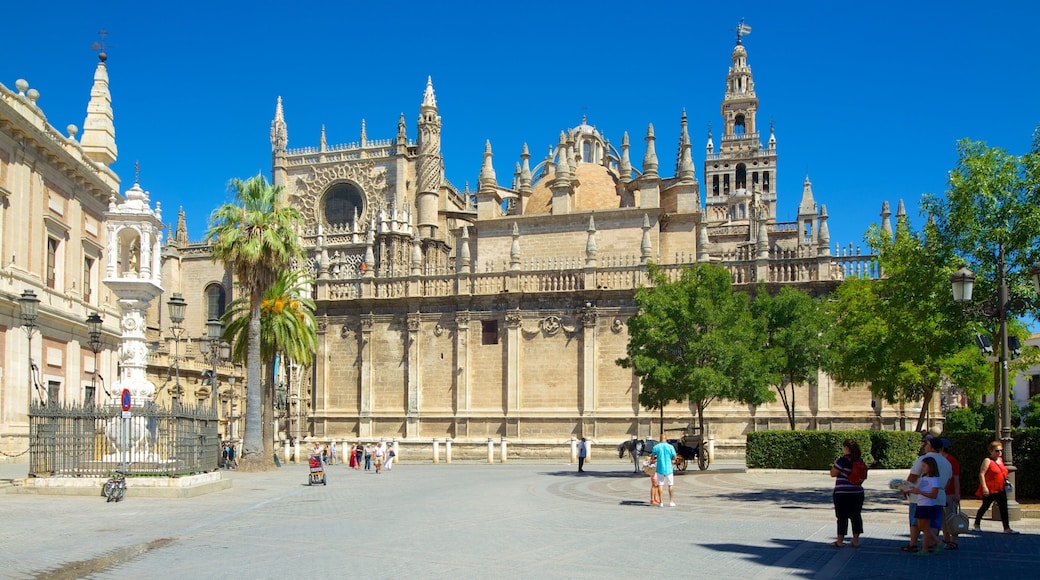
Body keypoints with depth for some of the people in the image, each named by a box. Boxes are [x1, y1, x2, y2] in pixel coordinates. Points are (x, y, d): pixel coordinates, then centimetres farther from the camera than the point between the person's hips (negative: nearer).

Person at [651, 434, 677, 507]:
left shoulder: (656, 447, -4)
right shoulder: (670, 447, -5)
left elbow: (653, 458, -1)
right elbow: (674, 458, -2)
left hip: (660, 469, 0)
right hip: (669, 469, 0)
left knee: (660, 485, 8)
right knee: (670, 485, 13)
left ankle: (661, 502, 5)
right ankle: (671, 501, 15)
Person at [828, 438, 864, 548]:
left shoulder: (843, 460, -16)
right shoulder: (859, 460, 6)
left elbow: (833, 474, -12)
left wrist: (834, 464, 6)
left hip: (842, 493, -6)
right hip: (857, 492, 6)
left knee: (842, 517, 1)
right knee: (856, 516, 11)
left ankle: (840, 541, 6)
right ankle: (856, 541, 14)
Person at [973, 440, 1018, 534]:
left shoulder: (1000, 459, 12)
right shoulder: (988, 461, -11)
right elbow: (981, 474, -16)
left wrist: (1006, 481, 14)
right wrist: (984, 487, -23)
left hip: (1000, 489, 7)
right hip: (989, 490, -7)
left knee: (1004, 508, 1)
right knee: (985, 506, 4)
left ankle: (1006, 528, 2)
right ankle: (976, 525, 20)